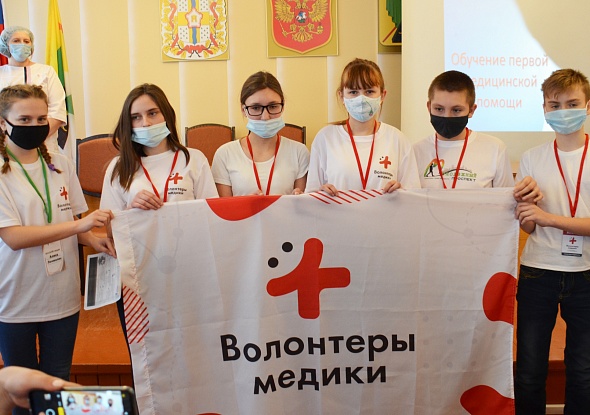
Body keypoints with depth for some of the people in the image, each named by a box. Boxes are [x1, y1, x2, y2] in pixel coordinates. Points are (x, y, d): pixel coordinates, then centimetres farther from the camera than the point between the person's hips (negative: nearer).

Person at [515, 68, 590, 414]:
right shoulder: (532, 158, 3)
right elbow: (528, 226, 2)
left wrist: (548, 218, -20)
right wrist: (525, 215, -19)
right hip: (538, 274, 1)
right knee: (528, 373, 6)